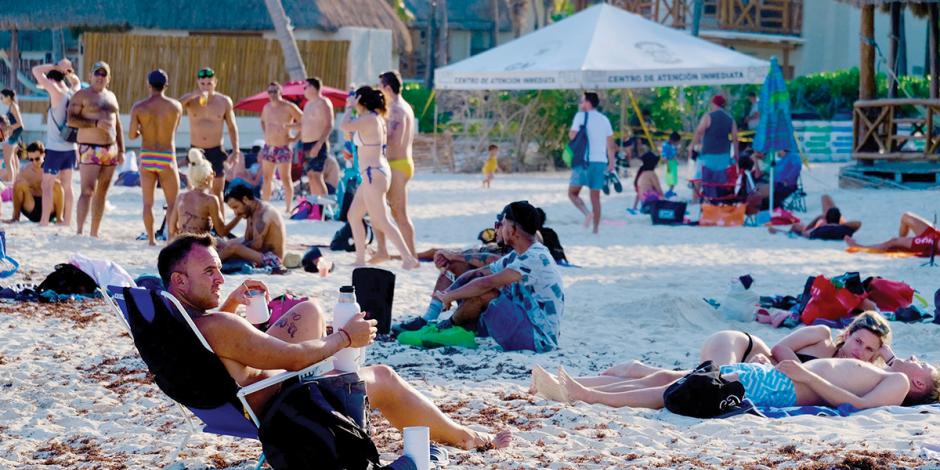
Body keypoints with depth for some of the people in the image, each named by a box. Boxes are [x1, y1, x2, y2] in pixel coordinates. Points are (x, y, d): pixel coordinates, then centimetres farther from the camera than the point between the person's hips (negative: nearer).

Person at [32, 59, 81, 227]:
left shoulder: (57, 93, -15)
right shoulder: (74, 94, 4)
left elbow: (36, 71, -13)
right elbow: (77, 82, 30)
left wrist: (56, 67, -8)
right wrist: (68, 71, 12)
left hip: (54, 149, -7)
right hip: (70, 148, 7)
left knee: (47, 186, -2)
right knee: (67, 185, 11)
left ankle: (44, 221, -3)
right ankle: (67, 221, 13)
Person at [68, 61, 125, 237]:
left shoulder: (111, 96, 18)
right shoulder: (82, 95, -1)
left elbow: (118, 125, 21)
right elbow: (71, 119, -11)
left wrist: (121, 150, 14)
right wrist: (96, 123, -20)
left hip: (110, 149, 7)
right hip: (90, 149, -7)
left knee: (102, 192, 6)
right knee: (88, 191, -16)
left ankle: (94, 233, 10)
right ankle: (80, 231, -19)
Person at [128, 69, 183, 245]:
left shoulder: (139, 107, -5)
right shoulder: (176, 106, -5)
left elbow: (131, 135, -4)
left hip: (146, 158, 1)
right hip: (167, 158, -1)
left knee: (148, 203, 11)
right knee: (173, 203, 6)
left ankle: (151, 239, 11)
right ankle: (172, 237, -5)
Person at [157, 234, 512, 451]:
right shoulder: (216, 327, -36)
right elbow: (293, 357, -29)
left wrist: (229, 303, 6)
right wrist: (345, 337, -14)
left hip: (236, 395, 10)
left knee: (309, 311, 16)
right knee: (384, 378, 8)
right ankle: (464, 437, 28)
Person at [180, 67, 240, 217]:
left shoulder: (224, 101, -2)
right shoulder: (190, 99, -5)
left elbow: (232, 127, 7)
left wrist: (236, 150, -1)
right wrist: (193, 95, -36)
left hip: (215, 152, 0)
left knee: (217, 193, 3)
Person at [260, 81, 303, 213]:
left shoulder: (289, 107, -11)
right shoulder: (266, 107, 9)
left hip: (283, 148, -6)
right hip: (268, 147, 6)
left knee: (285, 179, -3)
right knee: (266, 178, 7)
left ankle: (288, 208, 3)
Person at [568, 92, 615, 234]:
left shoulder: (581, 116, -3)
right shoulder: (604, 119, 13)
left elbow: (572, 136, -8)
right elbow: (610, 144, 12)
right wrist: (611, 163, 15)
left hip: (585, 160, -5)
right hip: (601, 161, 5)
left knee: (572, 192, 3)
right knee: (595, 196, 10)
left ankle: (587, 212, -22)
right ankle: (595, 229, 8)